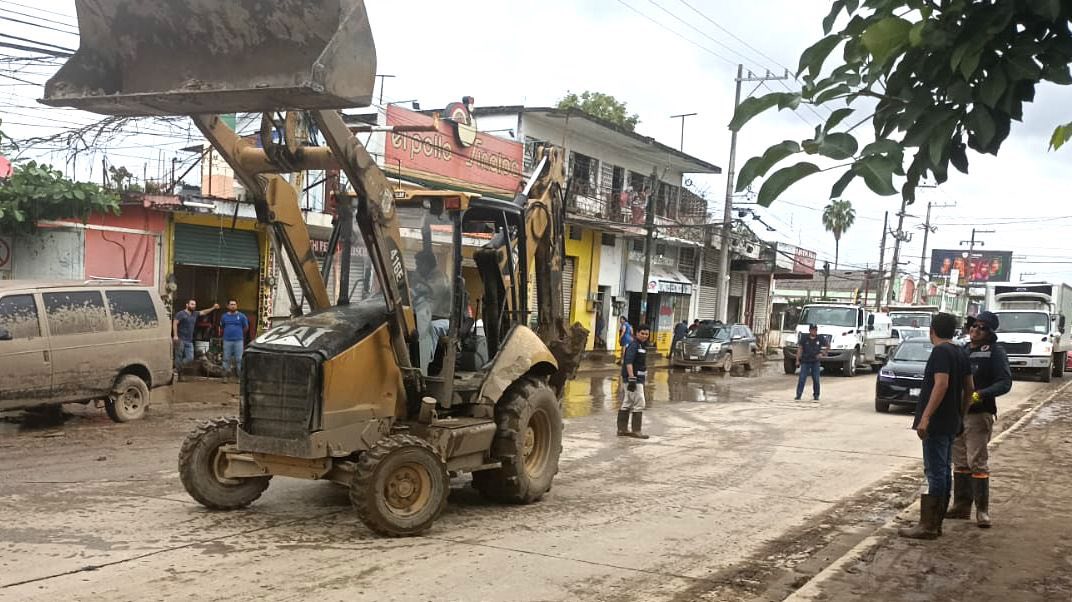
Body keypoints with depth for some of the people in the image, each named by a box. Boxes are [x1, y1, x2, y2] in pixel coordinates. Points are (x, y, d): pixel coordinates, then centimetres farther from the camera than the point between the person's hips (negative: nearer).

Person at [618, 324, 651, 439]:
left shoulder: (642, 345, 16)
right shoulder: (634, 345, -14)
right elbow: (628, 362, -24)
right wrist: (632, 379, -30)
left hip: (638, 378, 10)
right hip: (633, 379, -10)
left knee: (627, 404, 12)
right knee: (639, 404, -8)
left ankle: (622, 429, 16)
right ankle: (636, 430, -4)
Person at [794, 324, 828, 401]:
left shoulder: (820, 339, 0)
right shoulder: (804, 338, -4)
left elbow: (828, 346, 12)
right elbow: (800, 349, -2)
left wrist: (822, 354, -1)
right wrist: (797, 360, -6)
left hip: (815, 362, 1)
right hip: (805, 362, -1)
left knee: (816, 380, 5)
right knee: (802, 379, -6)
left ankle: (816, 395, 18)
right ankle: (798, 395, -5)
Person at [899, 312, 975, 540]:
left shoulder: (940, 352, -14)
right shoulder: (961, 353, 14)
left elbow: (941, 385, -24)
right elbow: (969, 388, 18)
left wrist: (925, 417, -25)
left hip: (937, 423, -9)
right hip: (951, 423, 9)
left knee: (935, 472, -8)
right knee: (943, 472, 12)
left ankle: (928, 525, -6)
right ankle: (936, 522, 18)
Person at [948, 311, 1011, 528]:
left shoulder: (995, 352, -5)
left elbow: (1005, 383, -12)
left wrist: (979, 395, -24)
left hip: (979, 414, -7)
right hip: (957, 413, 7)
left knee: (977, 462, -8)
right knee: (960, 462, 12)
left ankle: (982, 510, -2)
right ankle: (961, 505, 20)